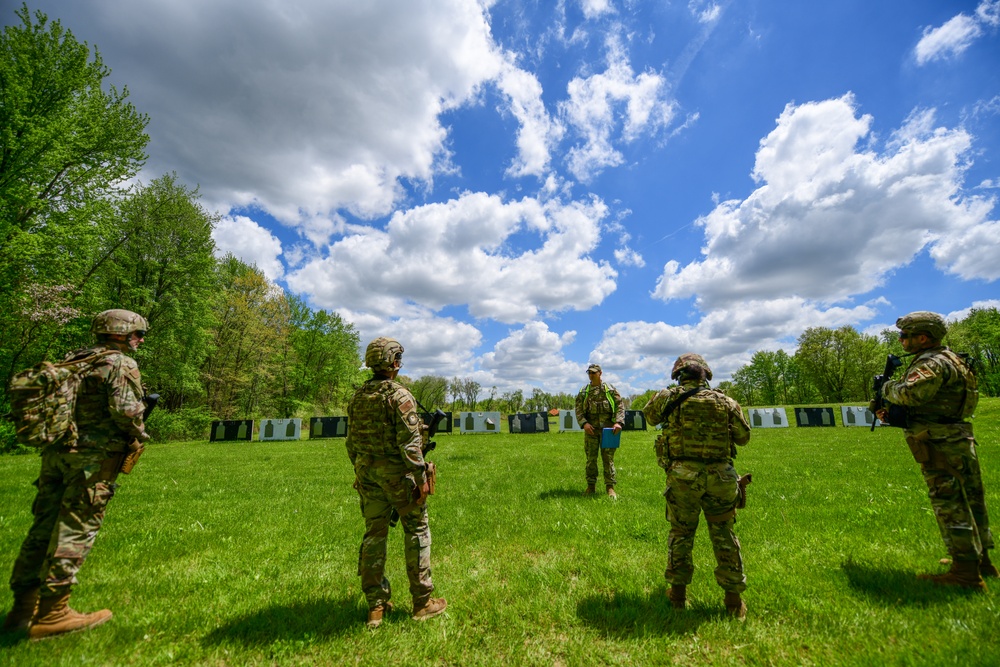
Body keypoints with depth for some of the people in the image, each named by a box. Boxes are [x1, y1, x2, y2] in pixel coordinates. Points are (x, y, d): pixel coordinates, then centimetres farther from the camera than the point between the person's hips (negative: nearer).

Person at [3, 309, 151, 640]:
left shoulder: (71, 360, 16)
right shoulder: (121, 364, -10)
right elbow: (125, 410, -18)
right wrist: (139, 434, -1)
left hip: (55, 452, 8)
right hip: (94, 455, -8)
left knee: (43, 527, 13)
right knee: (75, 530, -4)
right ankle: (51, 613, 1)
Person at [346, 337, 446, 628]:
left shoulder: (357, 397, 6)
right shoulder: (399, 395, -16)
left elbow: (351, 442, 11)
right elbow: (409, 443, -20)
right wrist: (421, 478, -14)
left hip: (368, 475, 6)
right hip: (398, 474, -6)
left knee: (373, 535, 13)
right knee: (416, 532, 8)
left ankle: (375, 606, 23)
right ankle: (422, 602, 18)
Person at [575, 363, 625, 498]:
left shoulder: (610, 390, 3)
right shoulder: (584, 392, 8)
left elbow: (620, 406, 0)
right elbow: (578, 410, 4)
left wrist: (619, 422, -14)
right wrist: (584, 423, -13)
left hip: (607, 429, -2)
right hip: (591, 429, 2)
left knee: (608, 458, 1)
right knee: (591, 458, 7)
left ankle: (610, 487, 9)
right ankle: (591, 486, 17)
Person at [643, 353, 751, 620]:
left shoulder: (669, 397, -5)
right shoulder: (725, 401, 0)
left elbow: (650, 416, 13)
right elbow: (743, 437, 9)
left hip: (682, 477, -1)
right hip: (720, 477, 2)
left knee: (681, 533, 14)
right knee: (724, 536, 16)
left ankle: (678, 592, 25)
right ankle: (734, 598, 25)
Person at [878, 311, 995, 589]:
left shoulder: (932, 363, -16)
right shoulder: (947, 359, 19)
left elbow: (912, 392, -32)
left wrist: (888, 388, -12)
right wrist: (892, 413, 14)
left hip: (940, 444, -11)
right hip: (960, 440, 11)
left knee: (949, 505, -6)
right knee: (970, 500, 16)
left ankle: (966, 573, -1)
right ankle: (981, 561, 28)